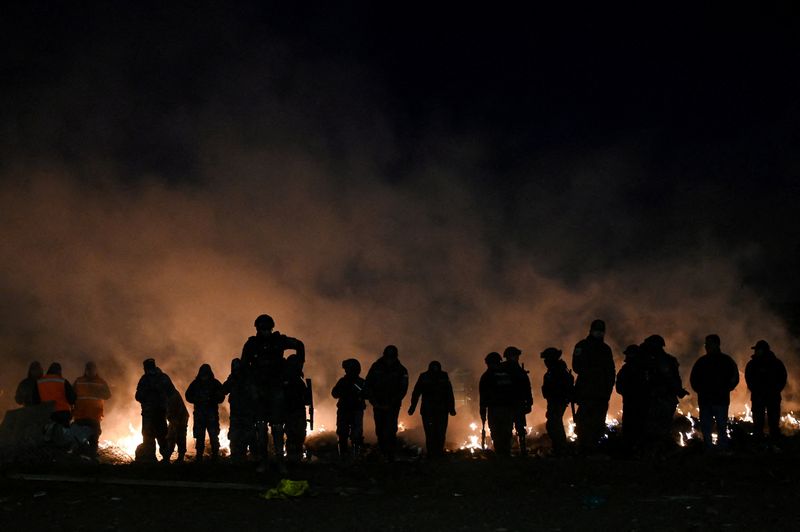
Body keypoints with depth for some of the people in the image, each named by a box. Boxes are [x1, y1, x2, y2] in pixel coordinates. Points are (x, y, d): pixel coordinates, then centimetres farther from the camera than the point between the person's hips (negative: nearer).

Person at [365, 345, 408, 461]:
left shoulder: (401, 371, -4)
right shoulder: (376, 367, 1)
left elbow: (403, 390, -4)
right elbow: (368, 385, 4)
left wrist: (391, 404, -12)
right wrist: (373, 401, -6)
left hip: (392, 406, -3)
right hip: (378, 404, 3)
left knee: (390, 431, -15)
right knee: (380, 431, 5)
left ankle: (390, 455, -14)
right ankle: (383, 454, 17)